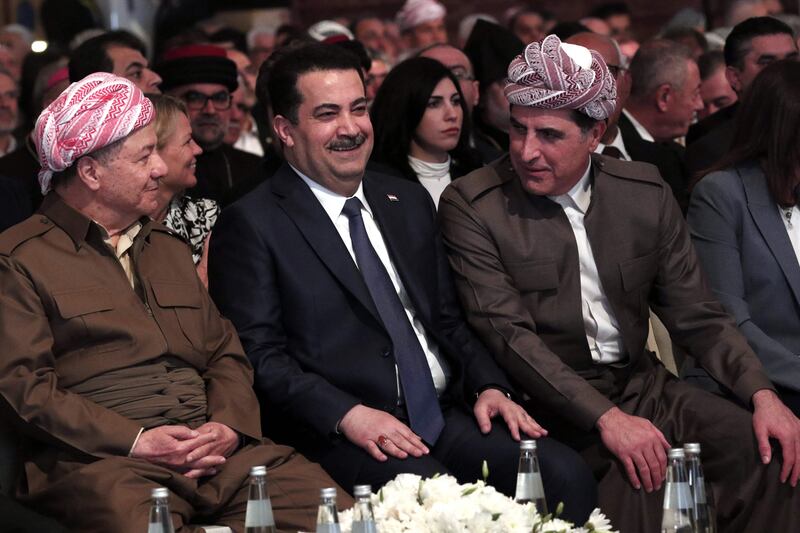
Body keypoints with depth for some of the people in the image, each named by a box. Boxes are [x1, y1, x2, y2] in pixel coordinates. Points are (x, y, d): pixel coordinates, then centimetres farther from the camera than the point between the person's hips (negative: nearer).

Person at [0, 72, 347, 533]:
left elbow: (226, 353, 24)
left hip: (216, 450, 5)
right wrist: (136, 442, -14)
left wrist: (229, 424, 1)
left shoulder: (171, 248, 27)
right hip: (103, 464, -5)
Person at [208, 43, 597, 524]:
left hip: (442, 414, 6)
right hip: (337, 433, -6)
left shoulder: (410, 202, 20)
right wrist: (348, 415, -20)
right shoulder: (251, 225, 0)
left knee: (567, 475, -17)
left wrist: (488, 386, 2)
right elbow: (259, 356, -7)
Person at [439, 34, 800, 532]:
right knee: (637, 474, -33)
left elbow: (696, 314, 8)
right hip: (554, 401, -4)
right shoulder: (470, 205, -6)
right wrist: (605, 418, -23)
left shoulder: (646, 192, 6)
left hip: (642, 384, 4)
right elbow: (507, 332, -13)